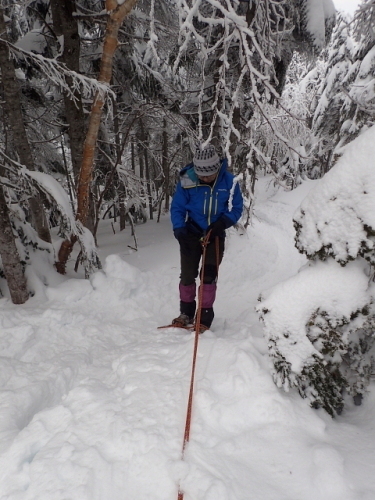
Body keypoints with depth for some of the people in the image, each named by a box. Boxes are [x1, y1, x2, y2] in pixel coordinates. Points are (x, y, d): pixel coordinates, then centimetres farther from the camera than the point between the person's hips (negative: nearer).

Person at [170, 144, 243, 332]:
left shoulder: (229, 181, -12)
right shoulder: (187, 181, -14)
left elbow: (236, 208, -4)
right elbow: (177, 208, -6)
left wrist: (222, 223, -21)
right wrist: (179, 229, -21)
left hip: (215, 235, 0)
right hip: (191, 233, 1)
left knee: (209, 275, -3)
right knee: (187, 274, 5)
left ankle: (205, 316, 13)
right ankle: (186, 312, 26)